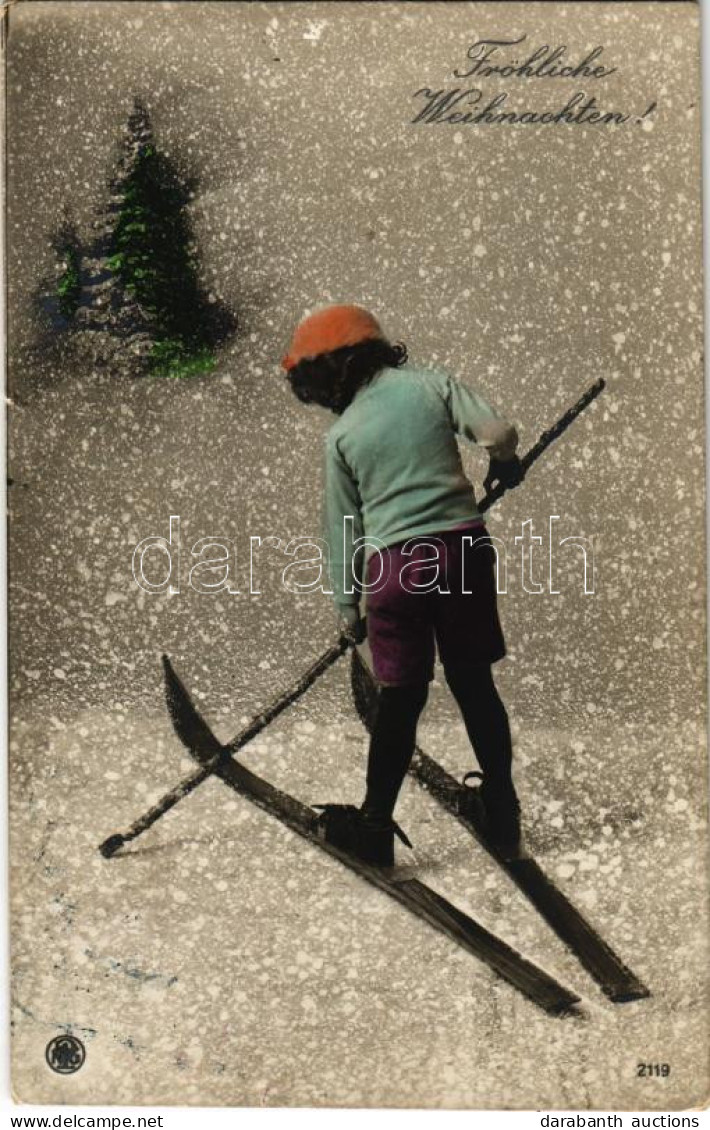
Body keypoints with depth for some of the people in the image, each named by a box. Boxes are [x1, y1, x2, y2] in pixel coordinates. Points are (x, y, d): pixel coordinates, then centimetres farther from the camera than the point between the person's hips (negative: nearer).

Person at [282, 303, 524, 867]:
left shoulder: (340, 435, 4)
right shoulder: (432, 383, 3)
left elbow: (342, 528, 7)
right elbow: (499, 433, -9)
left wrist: (347, 604, 15)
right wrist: (505, 463, 15)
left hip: (396, 564, -1)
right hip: (465, 547, 1)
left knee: (401, 698, 8)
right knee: (475, 683, 14)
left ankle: (374, 824, 14)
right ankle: (502, 810, 24)